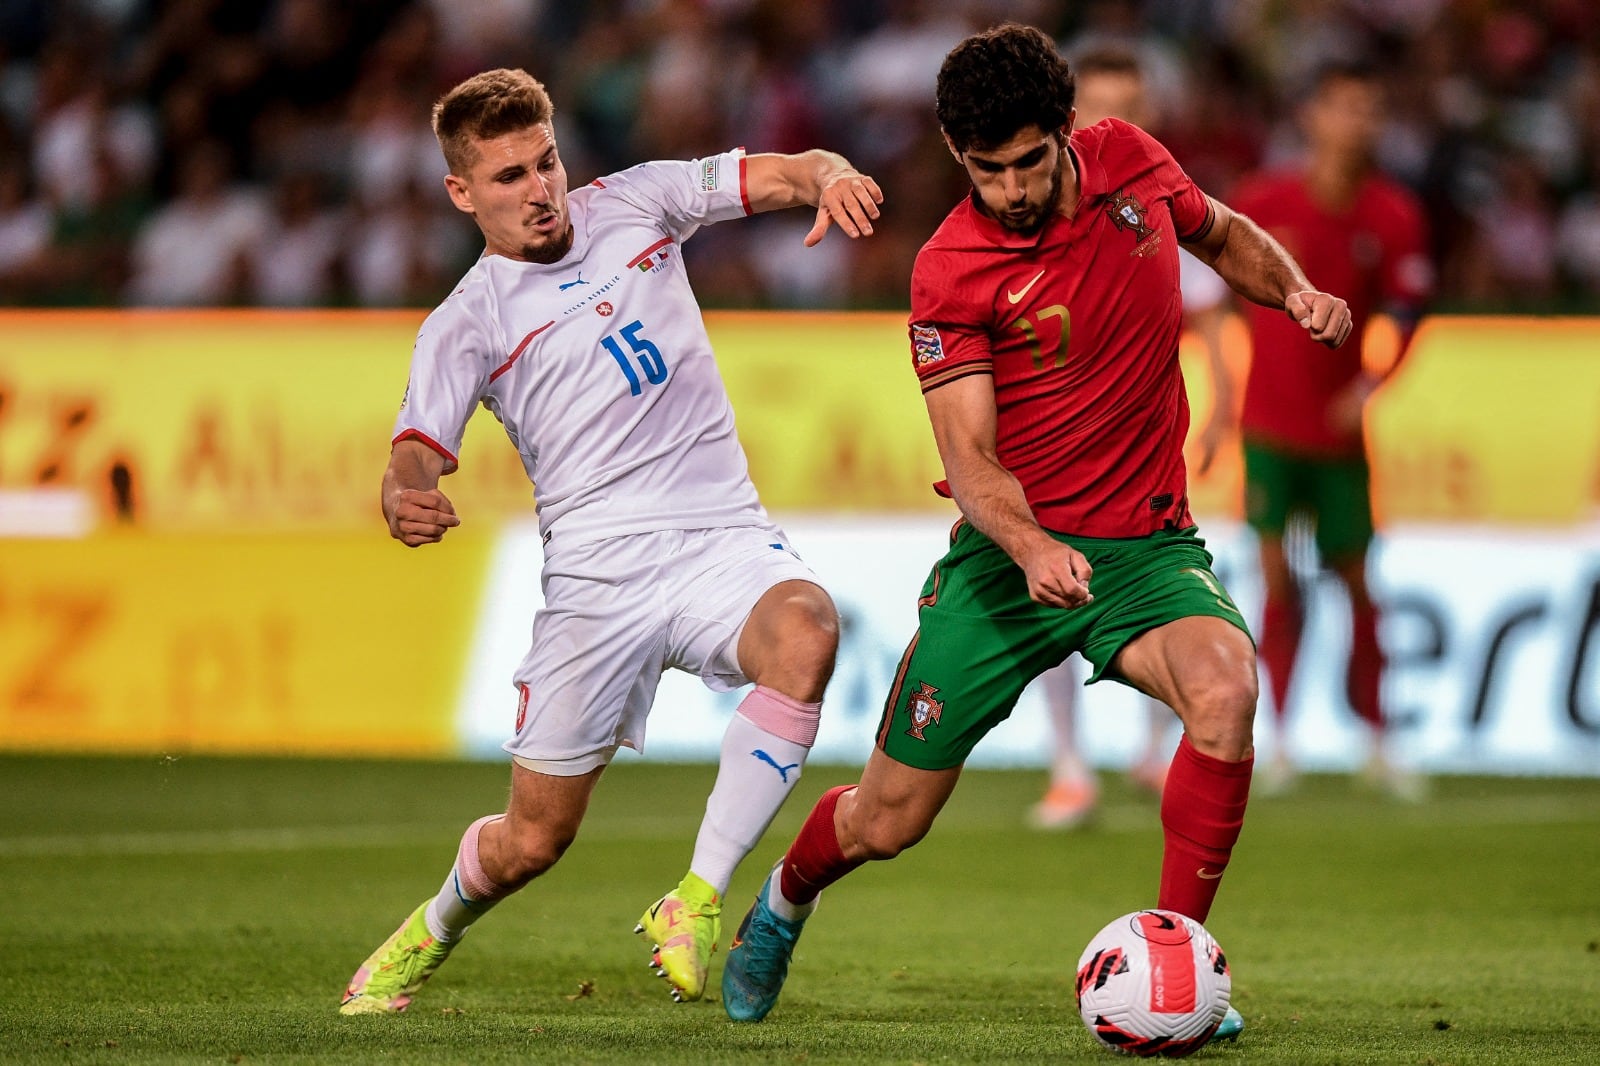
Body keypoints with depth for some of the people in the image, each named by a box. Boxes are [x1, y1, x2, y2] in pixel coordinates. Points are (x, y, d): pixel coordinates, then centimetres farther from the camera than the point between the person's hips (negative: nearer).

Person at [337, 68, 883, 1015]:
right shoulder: (467, 324, 3)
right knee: (533, 840, 1)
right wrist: (407, 503, -33)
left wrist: (830, 177, -18)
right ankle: (429, 936, 37)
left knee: (805, 633, -35)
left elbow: (782, 175, 7)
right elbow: (416, 453, -8)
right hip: (597, 570, -1)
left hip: (722, 536, 1)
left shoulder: (633, 204, 12)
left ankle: (697, 902, -25)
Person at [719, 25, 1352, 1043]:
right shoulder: (951, 270, -14)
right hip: (1008, 552, -2)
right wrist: (1029, 549, -38)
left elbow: (1223, 232, 20)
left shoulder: (1130, 160, -3)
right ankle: (789, 895, 41)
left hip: (1147, 547, 2)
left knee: (1224, 691, -32)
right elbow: (971, 459, -18)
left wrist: (1297, 291, 0)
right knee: (887, 820, 3)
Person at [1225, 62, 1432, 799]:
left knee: (1355, 580, 5)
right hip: (1269, 424, -1)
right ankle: (1279, 741, 1)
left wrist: (1369, 386, -23)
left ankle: (1377, 744, 16)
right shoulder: (1263, 201, -6)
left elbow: (1404, 314, -7)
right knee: (1276, 573, -6)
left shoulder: (1394, 216, -4)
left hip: (1340, 427, 1)